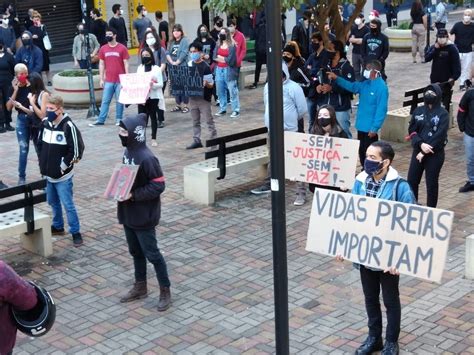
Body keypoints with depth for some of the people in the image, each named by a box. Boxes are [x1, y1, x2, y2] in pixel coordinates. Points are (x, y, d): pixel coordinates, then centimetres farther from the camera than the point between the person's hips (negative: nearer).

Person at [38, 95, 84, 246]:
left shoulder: (68, 126, -17)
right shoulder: (45, 123, 3)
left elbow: (75, 150, -16)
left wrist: (63, 167, -13)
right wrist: (43, 163, 10)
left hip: (63, 175, -7)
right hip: (48, 173, 7)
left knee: (68, 204, -3)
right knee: (53, 202, 20)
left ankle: (76, 232, 7)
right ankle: (57, 226, 36)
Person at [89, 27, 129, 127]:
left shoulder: (122, 48, -2)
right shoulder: (103, 49, 6)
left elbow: (126, 64, -1)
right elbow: (101, 64, 10)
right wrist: (101, 79, 6)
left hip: (120, 80, -2)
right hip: (108, 80, 2)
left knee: (119, 100, 6)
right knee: (105, 101, 4)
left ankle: (118, 119, 15)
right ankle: (100, 120, 5)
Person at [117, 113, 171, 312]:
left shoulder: (146, 158, -24)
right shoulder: (127, 152, 3)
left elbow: (158, 185, -22)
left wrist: (133, 195, -25)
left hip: (143, 216, -8)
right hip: (128, 214, 9)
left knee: (151, 254, 2)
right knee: (136, 252, 19)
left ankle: (165, 291, 15)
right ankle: (140, 287, 34)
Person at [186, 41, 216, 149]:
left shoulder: (205, 67, -14)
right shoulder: (189, 64, 4)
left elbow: (211, 84, -12)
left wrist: (206, 83, -33)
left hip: (203, 97, -6)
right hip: (192, 96, 6)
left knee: (209, 120, 1)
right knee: (195, 120, 13)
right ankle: (196, 140, 20)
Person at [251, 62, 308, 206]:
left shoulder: (294, 88, -14)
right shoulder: (268, 86, 5)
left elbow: (303, 110, -7)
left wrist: (291, 121, 7)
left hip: (290, 132, -6)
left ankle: (301, 193, -4)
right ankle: (268, 185, 37)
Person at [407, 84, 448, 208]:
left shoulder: (443, 114, -7)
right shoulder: (418, 111, 5)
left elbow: (439, 136, -13)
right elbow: (412, 130, 2)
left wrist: (425, 152, -16)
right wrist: (421, 144, -16)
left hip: (435, 154, -4)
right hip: (418, 151, 4)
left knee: (431, 184, 4)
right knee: (411, 181, 6)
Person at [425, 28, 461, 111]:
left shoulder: (452, 48, -9)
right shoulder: (433, 47, 5)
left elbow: (457, 64, -11)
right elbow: (426, 58, -6)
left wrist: (454, 77, -19)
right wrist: (435, 49, -15)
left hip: (446, 80, -5)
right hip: (435, 79, 5)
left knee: (445, 101, -4)